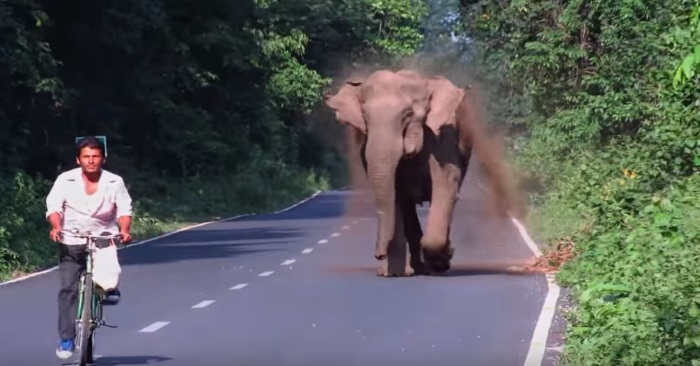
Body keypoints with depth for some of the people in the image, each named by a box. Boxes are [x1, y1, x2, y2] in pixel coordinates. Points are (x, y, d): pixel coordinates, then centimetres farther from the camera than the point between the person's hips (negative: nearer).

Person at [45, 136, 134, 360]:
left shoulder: (114, 182, -4)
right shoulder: (65, 180, -5)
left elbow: (124, 211, -6)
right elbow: (54, 207, -8)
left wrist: (124, 230, -25)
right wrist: (56, 227, -27)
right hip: (72, 242, 0)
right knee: (68, 288, -7)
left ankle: (109, 288, 1)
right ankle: (66, 339, -1)